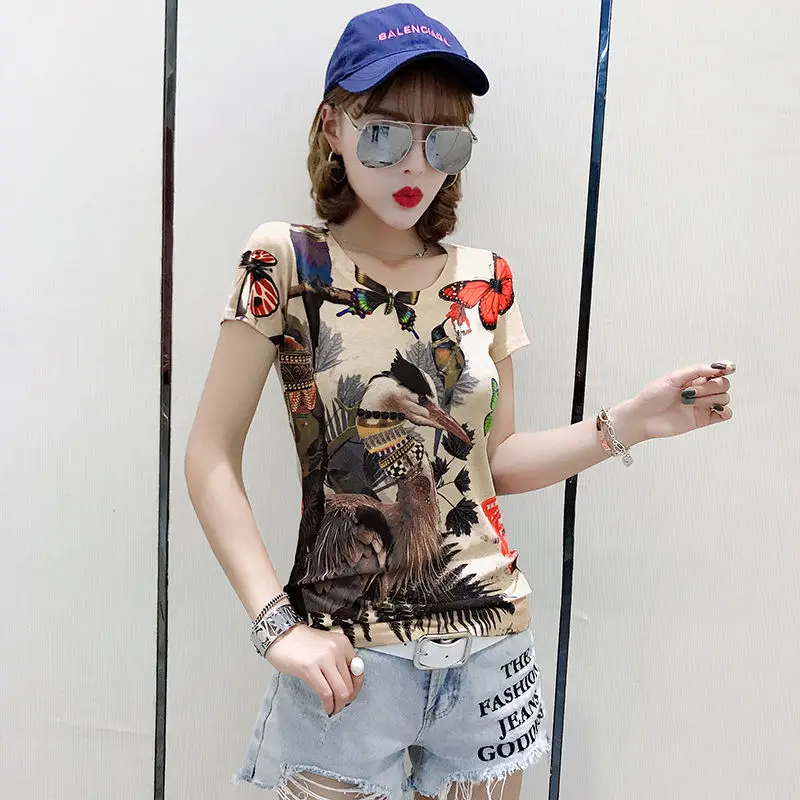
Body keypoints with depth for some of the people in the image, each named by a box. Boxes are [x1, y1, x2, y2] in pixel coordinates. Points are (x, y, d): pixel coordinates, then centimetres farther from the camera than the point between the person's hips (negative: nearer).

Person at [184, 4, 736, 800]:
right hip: (347, 653, -3)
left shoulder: (485, 278, 2)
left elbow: (494, 461, 7)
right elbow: (211, 458, -8)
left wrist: (627, 422, -5)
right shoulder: (286, 261, -9)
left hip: (491, 640, 4)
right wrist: (277, 622, -15)